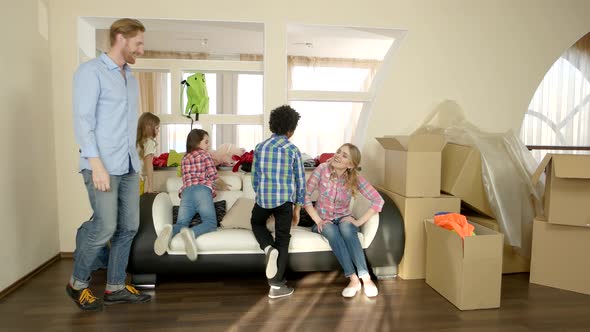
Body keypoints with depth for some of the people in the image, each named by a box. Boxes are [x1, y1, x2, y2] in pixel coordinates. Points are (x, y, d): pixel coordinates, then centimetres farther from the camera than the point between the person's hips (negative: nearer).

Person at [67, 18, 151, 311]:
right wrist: (97, 165, -20)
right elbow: (83, 120, -13)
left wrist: (134, 159, 12)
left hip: (129, 166, 7)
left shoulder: (130, 78, 16)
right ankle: (77, 284, 18)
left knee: (129, 227, 7)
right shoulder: (91, 71, -6)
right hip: (102, 166, -7)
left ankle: (115, 287, 20)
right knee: (105, 228, -6)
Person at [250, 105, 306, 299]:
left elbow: (254, 177, 10)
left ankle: (269, 248, 3)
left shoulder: (260, 147, 4)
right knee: (283, 240, 9)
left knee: (257, 222, 31)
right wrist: (298, 207, 9)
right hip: (285, 200, -2)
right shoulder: (293, 150, -4)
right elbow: (300, 181, -1)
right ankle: (276, 285, 12)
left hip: (263, 198, 2)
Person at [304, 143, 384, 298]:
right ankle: (353, 279, -35)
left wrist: (359, 221, -19)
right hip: (324, 219, 0)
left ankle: (366, 277, -37)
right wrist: (317, 220, -17)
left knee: (346, 229, -36)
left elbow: (378, 200, -13)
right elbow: (305, 195, -12)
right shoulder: (322, 169, -15)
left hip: (344, 217, 0)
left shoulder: (355, 178, -13)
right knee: (331, 232, -35)